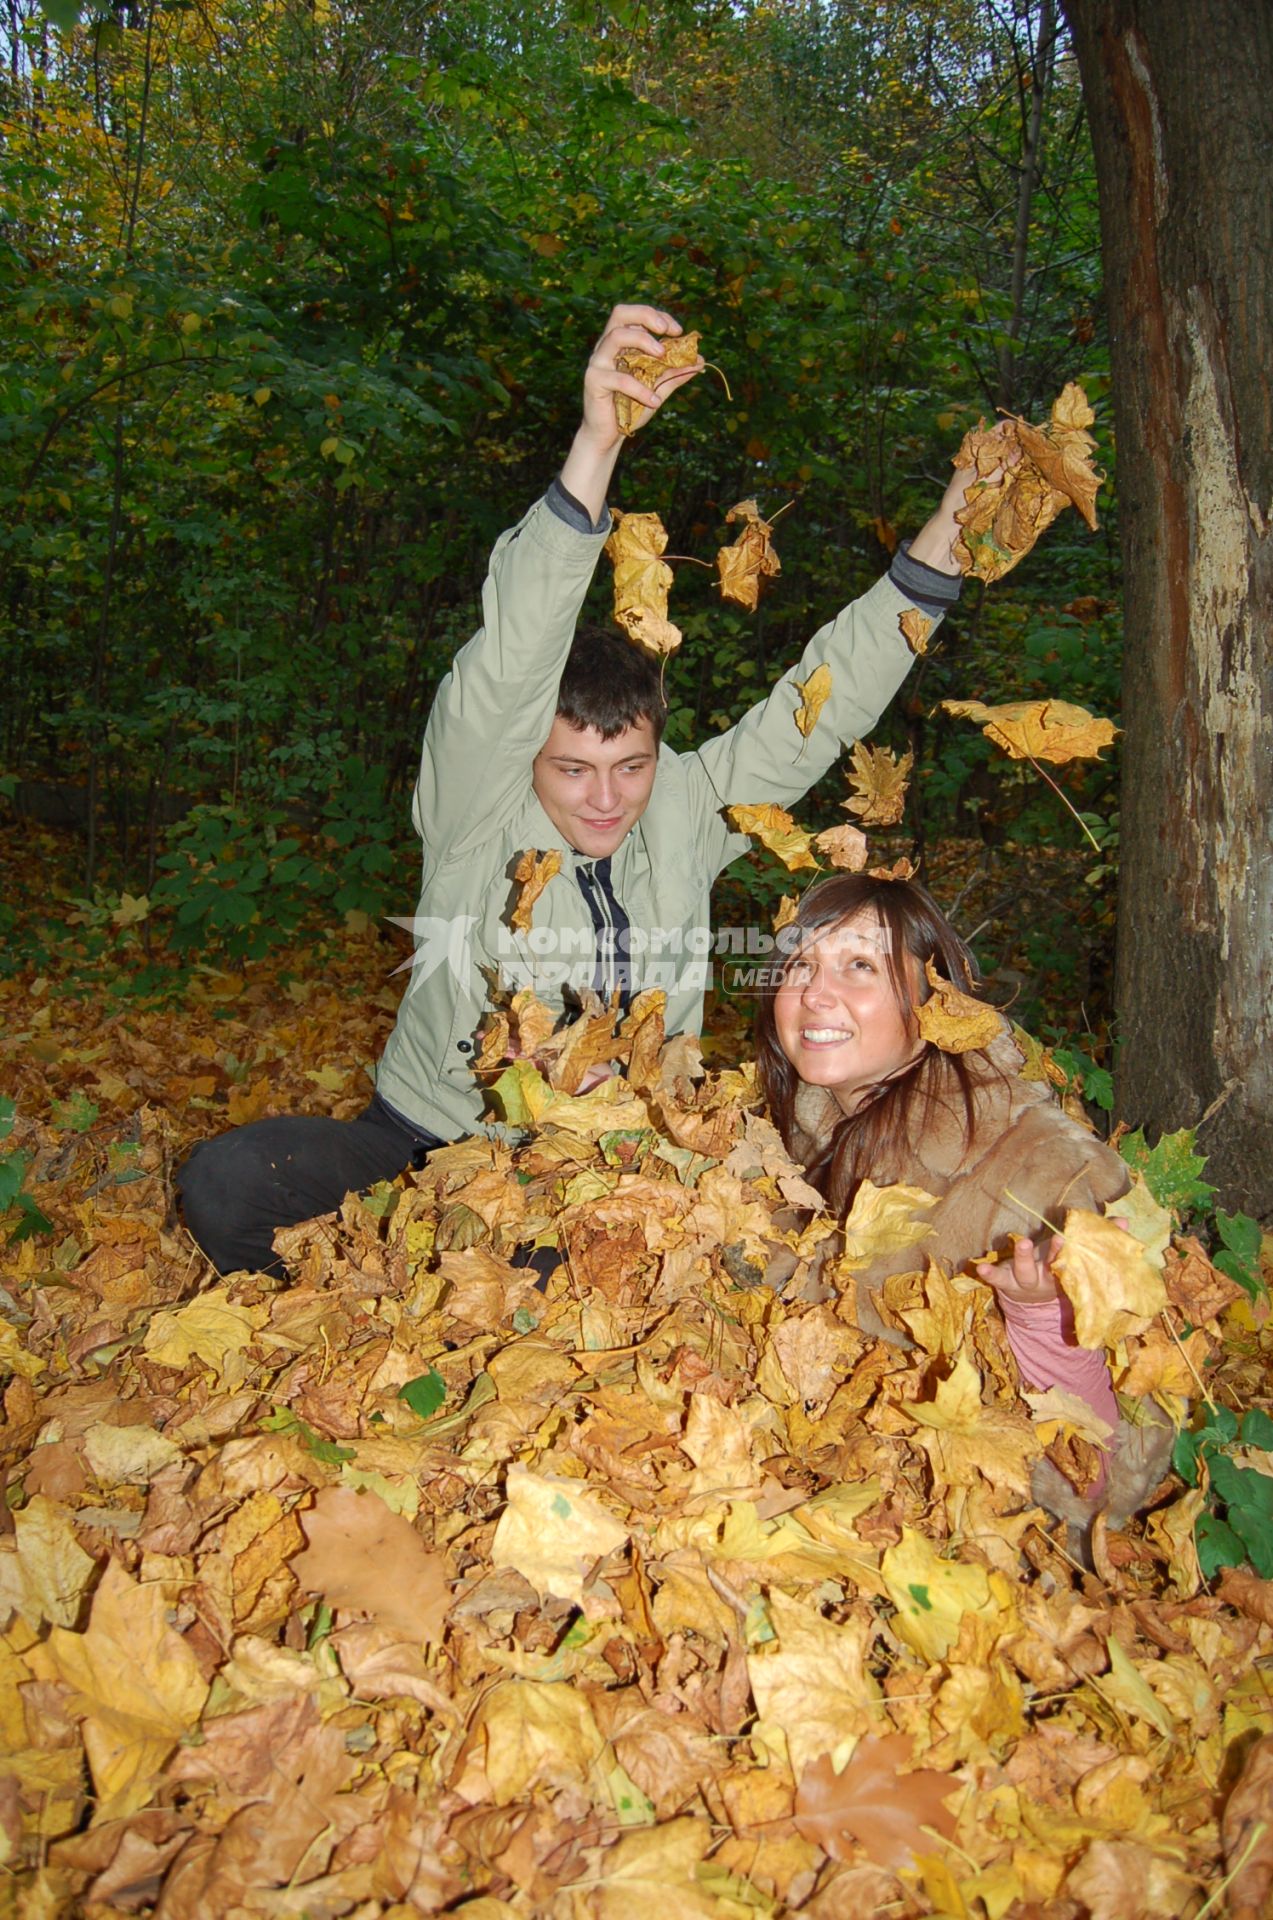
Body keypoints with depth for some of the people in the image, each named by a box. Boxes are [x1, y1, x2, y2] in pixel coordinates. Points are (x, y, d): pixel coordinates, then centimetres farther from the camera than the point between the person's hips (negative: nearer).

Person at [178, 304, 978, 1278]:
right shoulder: (476, 810, -15)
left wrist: (941, 544, -15)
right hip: (429, 1143, -3)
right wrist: (596, 446, -43)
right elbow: (507, 666, -31)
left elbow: (821, 705, -6)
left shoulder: (688, 812, -4)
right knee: (228, 1181, -25)